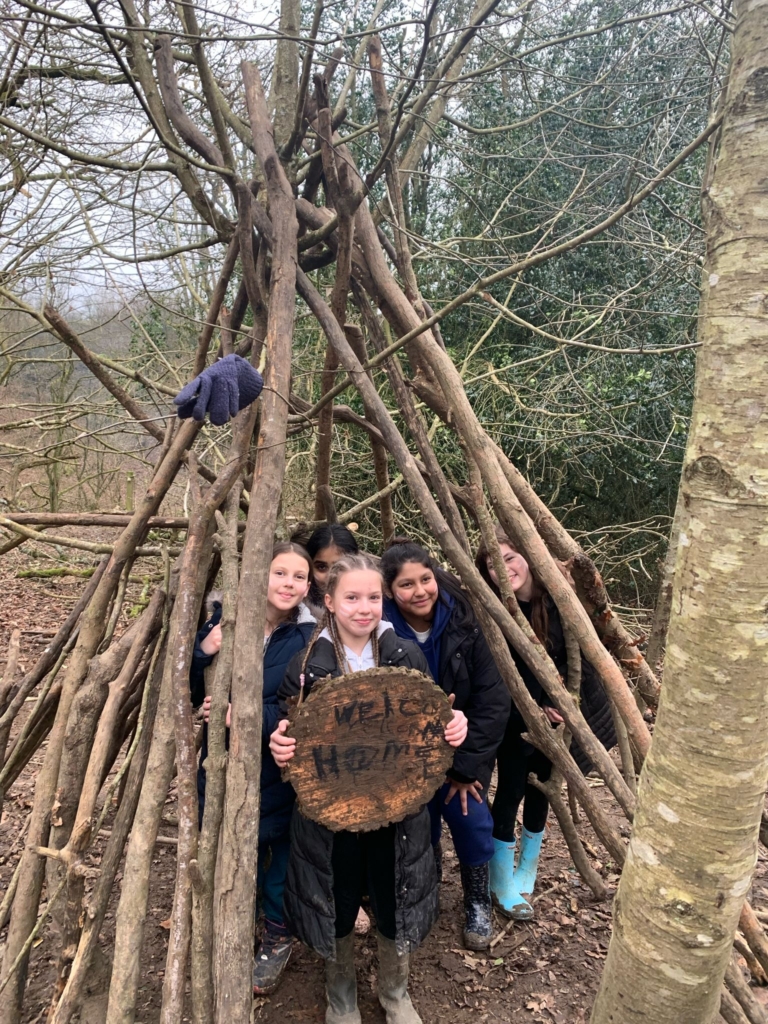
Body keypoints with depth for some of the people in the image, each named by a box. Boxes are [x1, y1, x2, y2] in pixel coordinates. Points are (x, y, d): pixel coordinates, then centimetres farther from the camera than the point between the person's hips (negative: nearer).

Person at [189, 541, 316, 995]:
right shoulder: (224, 619, -4)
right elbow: (187, 693, -1)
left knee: (278, 845, 12)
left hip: (277, 768, -2)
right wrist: (203, 651, -21)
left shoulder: (310, 639, -12)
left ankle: (279, 938, 40)